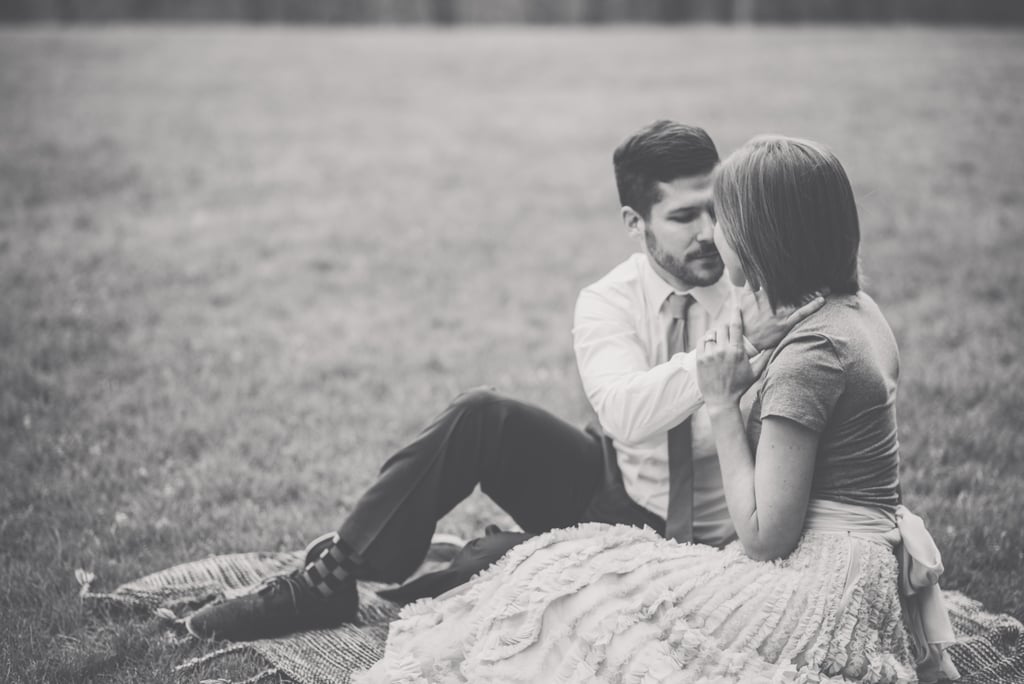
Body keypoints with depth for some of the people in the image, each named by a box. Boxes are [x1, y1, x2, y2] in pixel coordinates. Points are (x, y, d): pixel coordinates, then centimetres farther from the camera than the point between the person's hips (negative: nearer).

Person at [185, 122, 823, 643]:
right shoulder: (609, 302, -9)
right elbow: (625, 413, -28)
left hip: (692, 544, -2)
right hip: (610, 487, 3)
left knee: (496, 560, -29)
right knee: (482, 416, -22)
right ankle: (330, 580, -14)